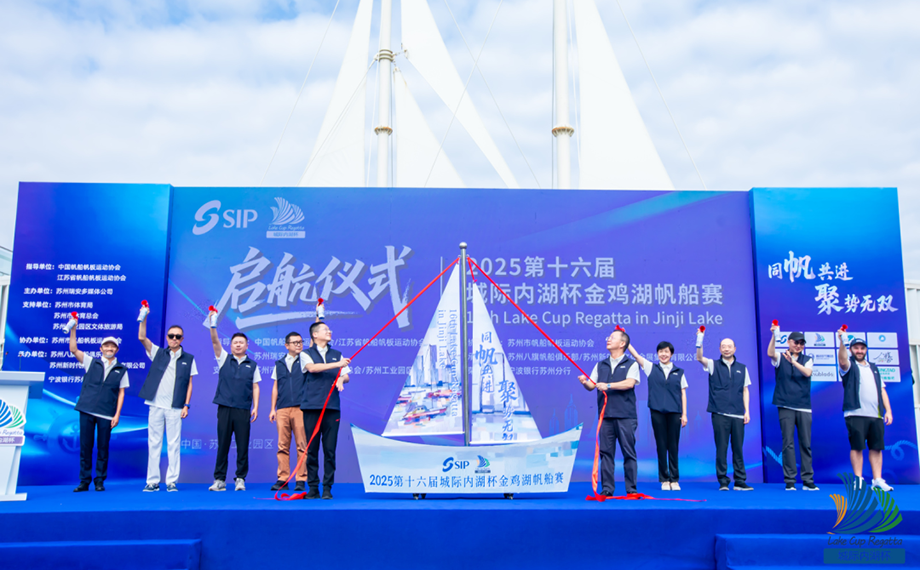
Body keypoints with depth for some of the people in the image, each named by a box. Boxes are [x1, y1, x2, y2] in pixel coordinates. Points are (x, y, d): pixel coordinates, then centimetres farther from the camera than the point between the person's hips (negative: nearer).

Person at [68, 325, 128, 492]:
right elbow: (73, 349, 0)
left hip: (107, 414, 0)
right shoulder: (91, 362, 10)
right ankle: (84, 481, 10)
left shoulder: (121, 370, 10)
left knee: (102, 447, 2)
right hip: (86, 410, 0)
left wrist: (117, 414, 0)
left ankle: (99, 481, 10)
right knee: (85, 446, 2)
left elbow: (121, 393, 8)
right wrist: (73, 330, -11)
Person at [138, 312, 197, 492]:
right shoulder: (158, 353, 9)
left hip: (175, 408, -1)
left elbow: (189, 384, 6)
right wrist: (143, 318, -12)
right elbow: (142, 338, -2)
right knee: (154, 443, 4)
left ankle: (171, 481, 5)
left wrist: (186, 405, -2)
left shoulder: (188, 359, 8)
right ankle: (152, 481, 9)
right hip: (156, 405, 1)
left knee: (174, 444, 0)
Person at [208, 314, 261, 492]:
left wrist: (255, 407, 1)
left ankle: (240, 479, 8)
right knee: (222, 445, 3)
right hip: (224, 408, 0)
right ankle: (219, 479, 10)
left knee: (243, 446, 1)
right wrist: (213, 326, -17)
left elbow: (255, 387, 9)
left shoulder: (252, 365, 10)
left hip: (243, 410, 0)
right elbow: (215, 341, -3)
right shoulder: (224, 359, 10)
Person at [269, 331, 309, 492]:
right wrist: (273, 409, 12)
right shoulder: (279, 364, 15)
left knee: (302, 445, -3)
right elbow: (275, 387, 17)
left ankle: (301, 479, 2)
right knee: (282, 445, 2)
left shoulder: (304, 359, 8)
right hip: (282, 409, 2)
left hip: (300, 408, -2)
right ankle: (282, 479, 9)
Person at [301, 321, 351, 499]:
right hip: (311, 406, -2)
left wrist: (341, 379, -8)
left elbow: (346, 376, 16)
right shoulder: (306, 354, 8)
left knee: (330, 449, -1)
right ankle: (313, 487, 8)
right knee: (312, 449, 0)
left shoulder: (337, 355, 17)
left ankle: (327, 488, 5)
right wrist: (337, 365, -21)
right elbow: (312, 367, -12)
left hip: (332, 407, 2)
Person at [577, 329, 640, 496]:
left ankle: (631, 488, 6)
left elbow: (630, 383, -11)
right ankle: (606, 488, 7)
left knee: (628, 452, -1)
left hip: (625, 415, -4)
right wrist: (585, 382, -11)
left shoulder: (631, 364, 6)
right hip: (605, 415, 4)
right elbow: (592, 386, 11)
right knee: (606, 452, 3)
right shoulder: (600, 365, 18)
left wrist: (608, 385, -18)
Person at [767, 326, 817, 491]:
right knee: (788, 443, -2)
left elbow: (807, 373, -9)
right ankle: (790, 481, 1)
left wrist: (793, 361, -25)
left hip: (804, 407, 2)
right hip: (786, 406, -2)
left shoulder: (807, 359, 11)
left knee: (806, 444, 3)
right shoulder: (780, 357, 5)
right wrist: (774, 336, -32)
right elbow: (770, 354, -18)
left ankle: (808, 481, 8)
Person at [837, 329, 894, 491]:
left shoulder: (873, 368, 24)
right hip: (856, 414, -5)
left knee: (876, 447, 3)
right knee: (857, 446, -5)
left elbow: (882, 390, 20)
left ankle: (877, 480, 6)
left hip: (876, 415, 5)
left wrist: (888, 410, 9)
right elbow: (842, 360, -17)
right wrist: (841, 342, -33)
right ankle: (858, 479, -2)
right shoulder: (849, 366, 8)